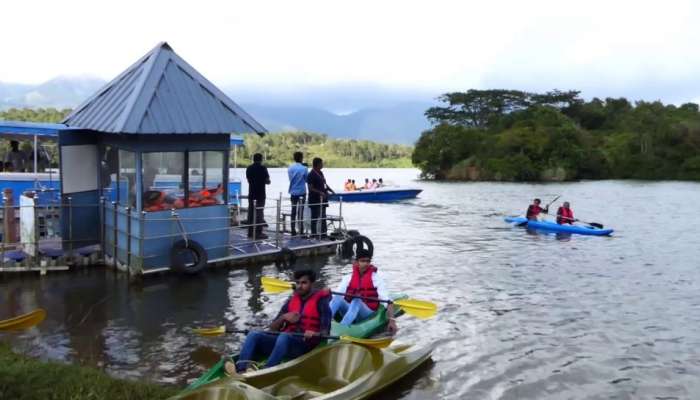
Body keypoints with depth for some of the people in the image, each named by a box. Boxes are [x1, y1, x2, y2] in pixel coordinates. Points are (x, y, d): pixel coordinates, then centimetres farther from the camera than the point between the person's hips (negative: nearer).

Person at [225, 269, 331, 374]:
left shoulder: (320, 302, 4)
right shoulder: (290, 302, 19)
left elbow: (325, 331, -5)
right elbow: (272, 329, 17)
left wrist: (315, 334, -27)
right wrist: (283, 317, -3)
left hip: (305, 343, -5)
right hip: (283, 341, 6)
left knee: (283, 337, -36)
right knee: (254, 335, -17)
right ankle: (240, 370, -39)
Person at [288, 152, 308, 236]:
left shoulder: (290, 168, 2)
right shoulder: (304, 168, -13)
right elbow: (307, 179, -3)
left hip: (293, 192, 5)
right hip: (301, 192, -5)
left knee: (293, 212, 11)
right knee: (300, 212, -2)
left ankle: (293, 231, 14)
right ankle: (301, 231, -3)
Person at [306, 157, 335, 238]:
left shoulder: (320, 173, 13)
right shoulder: (311, 175, -14)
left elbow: (324, 184, 22)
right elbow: (311, 188, -19)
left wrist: (331, 190, 11)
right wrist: (320, 192, -27)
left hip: (322, 199, 9)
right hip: (315, 200, -9)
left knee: (323, 216, 13)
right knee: (315, 217, -1)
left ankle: (323, 232, 20)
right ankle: (313, 234, 6)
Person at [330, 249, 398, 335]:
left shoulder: (376, 278, 0)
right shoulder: (348, 278, 9)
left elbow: (388, 301, -9)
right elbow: (334, 295, 2)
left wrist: (391, 320, -22)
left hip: (369, 314, -3)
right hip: (349, 311, 3)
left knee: (356, 301, -34)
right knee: (337, 298, -25)